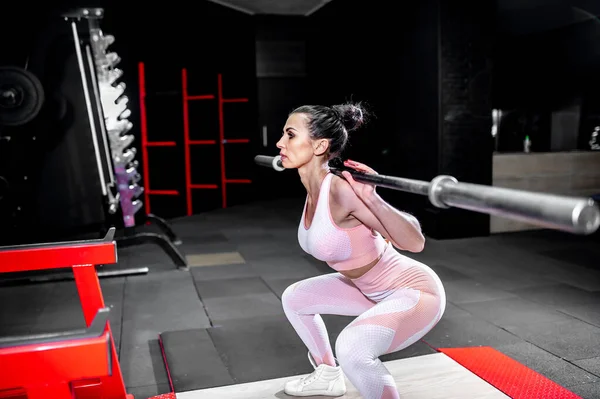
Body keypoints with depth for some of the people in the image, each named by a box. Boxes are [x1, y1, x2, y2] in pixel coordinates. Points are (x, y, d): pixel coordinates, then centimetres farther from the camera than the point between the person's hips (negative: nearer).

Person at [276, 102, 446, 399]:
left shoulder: (342, 190, -30)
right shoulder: (313, 189, -5)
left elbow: (414, 242, -32)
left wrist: (371, 198, -42)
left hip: (415, 291, -9)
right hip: (371, 288, 9)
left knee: (351, 348, -35)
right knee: (293, 298, 18)